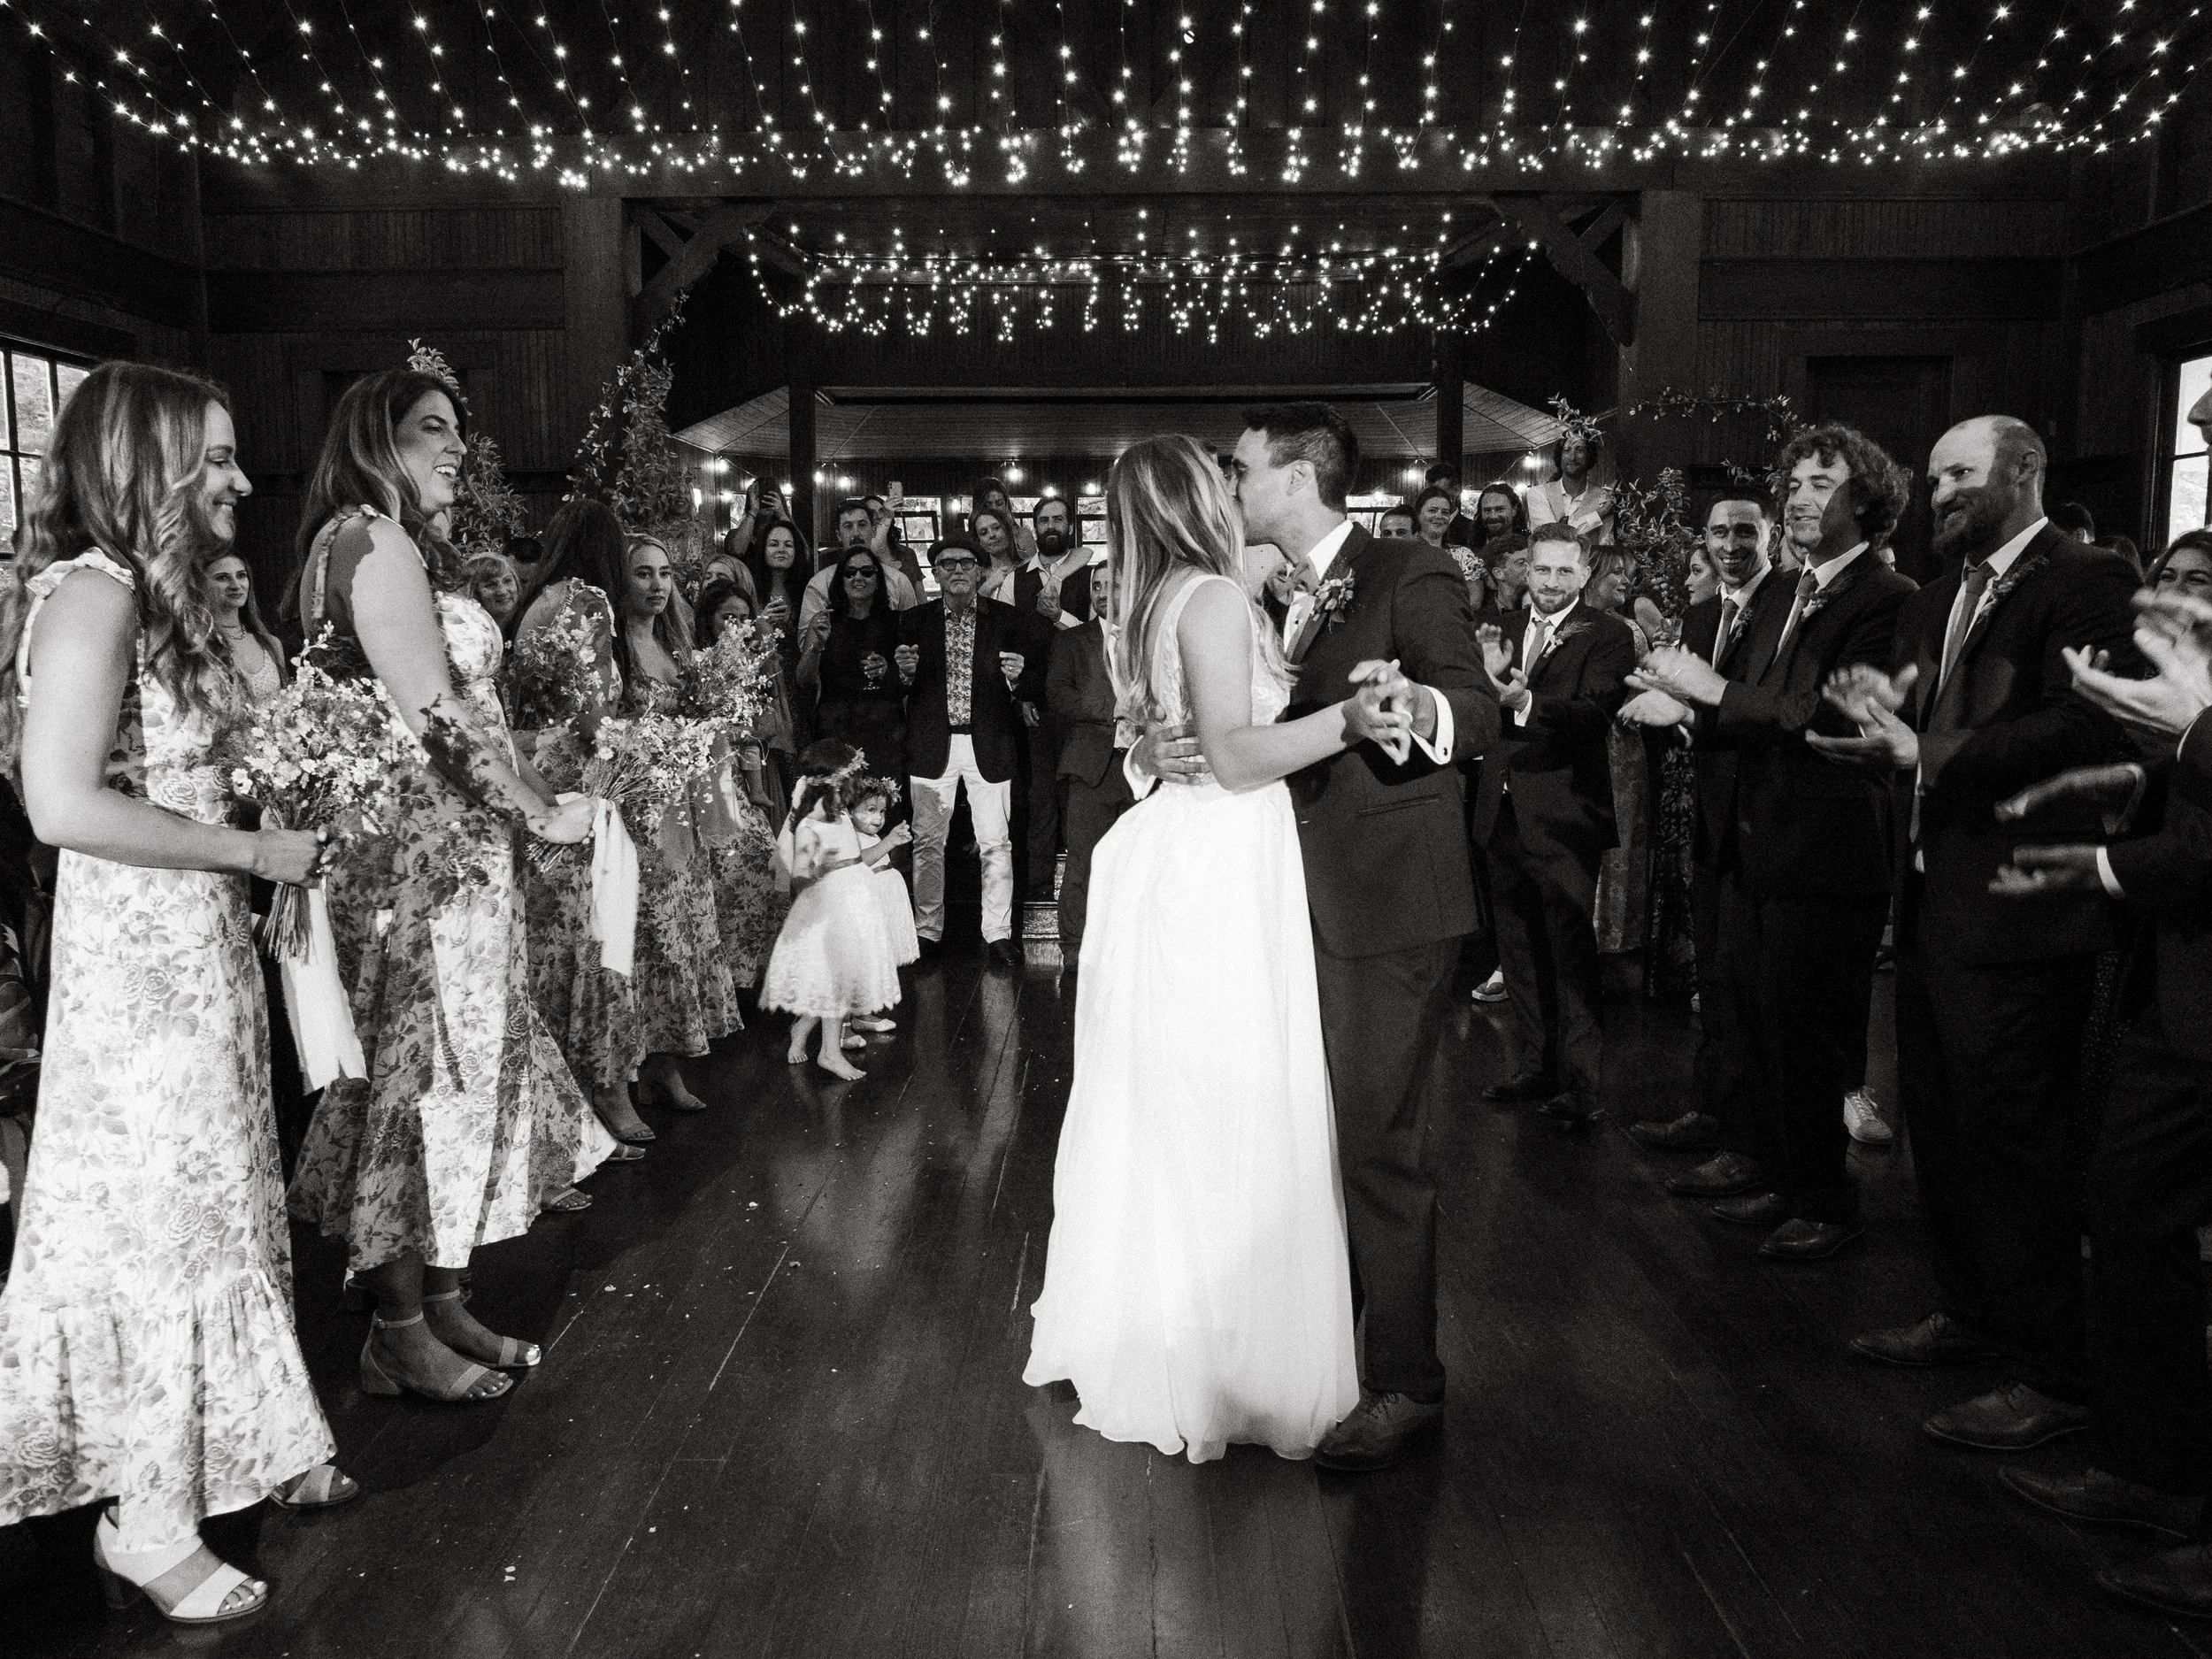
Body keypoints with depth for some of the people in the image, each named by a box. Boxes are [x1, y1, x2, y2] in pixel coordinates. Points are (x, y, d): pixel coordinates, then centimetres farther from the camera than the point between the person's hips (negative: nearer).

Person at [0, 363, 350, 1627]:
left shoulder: (167, 596, 12)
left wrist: (290, 810, 6)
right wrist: (256, 851, -18)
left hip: (204, 948, 9)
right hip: (135, 958, -9)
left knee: (221, 1201, 17)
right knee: (155, 1222, 2)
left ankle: (240, 1449, 32)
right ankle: (151, 1521, 18)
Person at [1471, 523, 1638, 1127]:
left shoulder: (1607, 636, -6)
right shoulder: (1502, 630, 11)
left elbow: (1594, 712, -21)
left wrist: (1526, 702, -36)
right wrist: (1488, 678, -15)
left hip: (1564, 815, -6)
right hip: (1504, 813, 6)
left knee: (1571, 953, -1)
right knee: (1519, 952, 15)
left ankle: (1579, 1084, 7)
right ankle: (1534, 1067, 28)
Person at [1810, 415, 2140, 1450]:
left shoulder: (2084, 585, -9)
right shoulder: (1933, 606, 17)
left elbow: (2084, 728, -22)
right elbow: (1925, 735, 14)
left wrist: (1923, 752, -23)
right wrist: (1885, 716, -8)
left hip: (2018, 912, -9)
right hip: (1935, 900, 9)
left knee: (2017, 1139, -2)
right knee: (1939, 1122, 18)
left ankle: (2051, 1374, 10)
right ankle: (1970, 1314, 34)